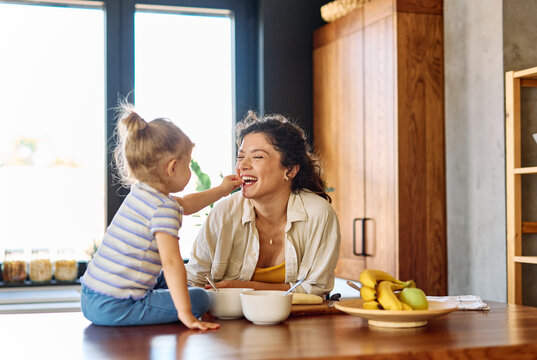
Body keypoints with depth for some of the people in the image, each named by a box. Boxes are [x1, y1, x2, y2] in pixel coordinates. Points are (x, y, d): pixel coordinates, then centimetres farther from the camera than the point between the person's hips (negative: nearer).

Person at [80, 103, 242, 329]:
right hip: (114, 307, -9)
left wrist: (220, 190, 39)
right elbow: (171, 262, -26)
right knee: (199, 298, -4)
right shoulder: (164, 209, -18)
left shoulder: (140, 192, 12)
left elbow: (184, 205, 31)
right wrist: (186, 315, -26)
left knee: (163, 281, 32)